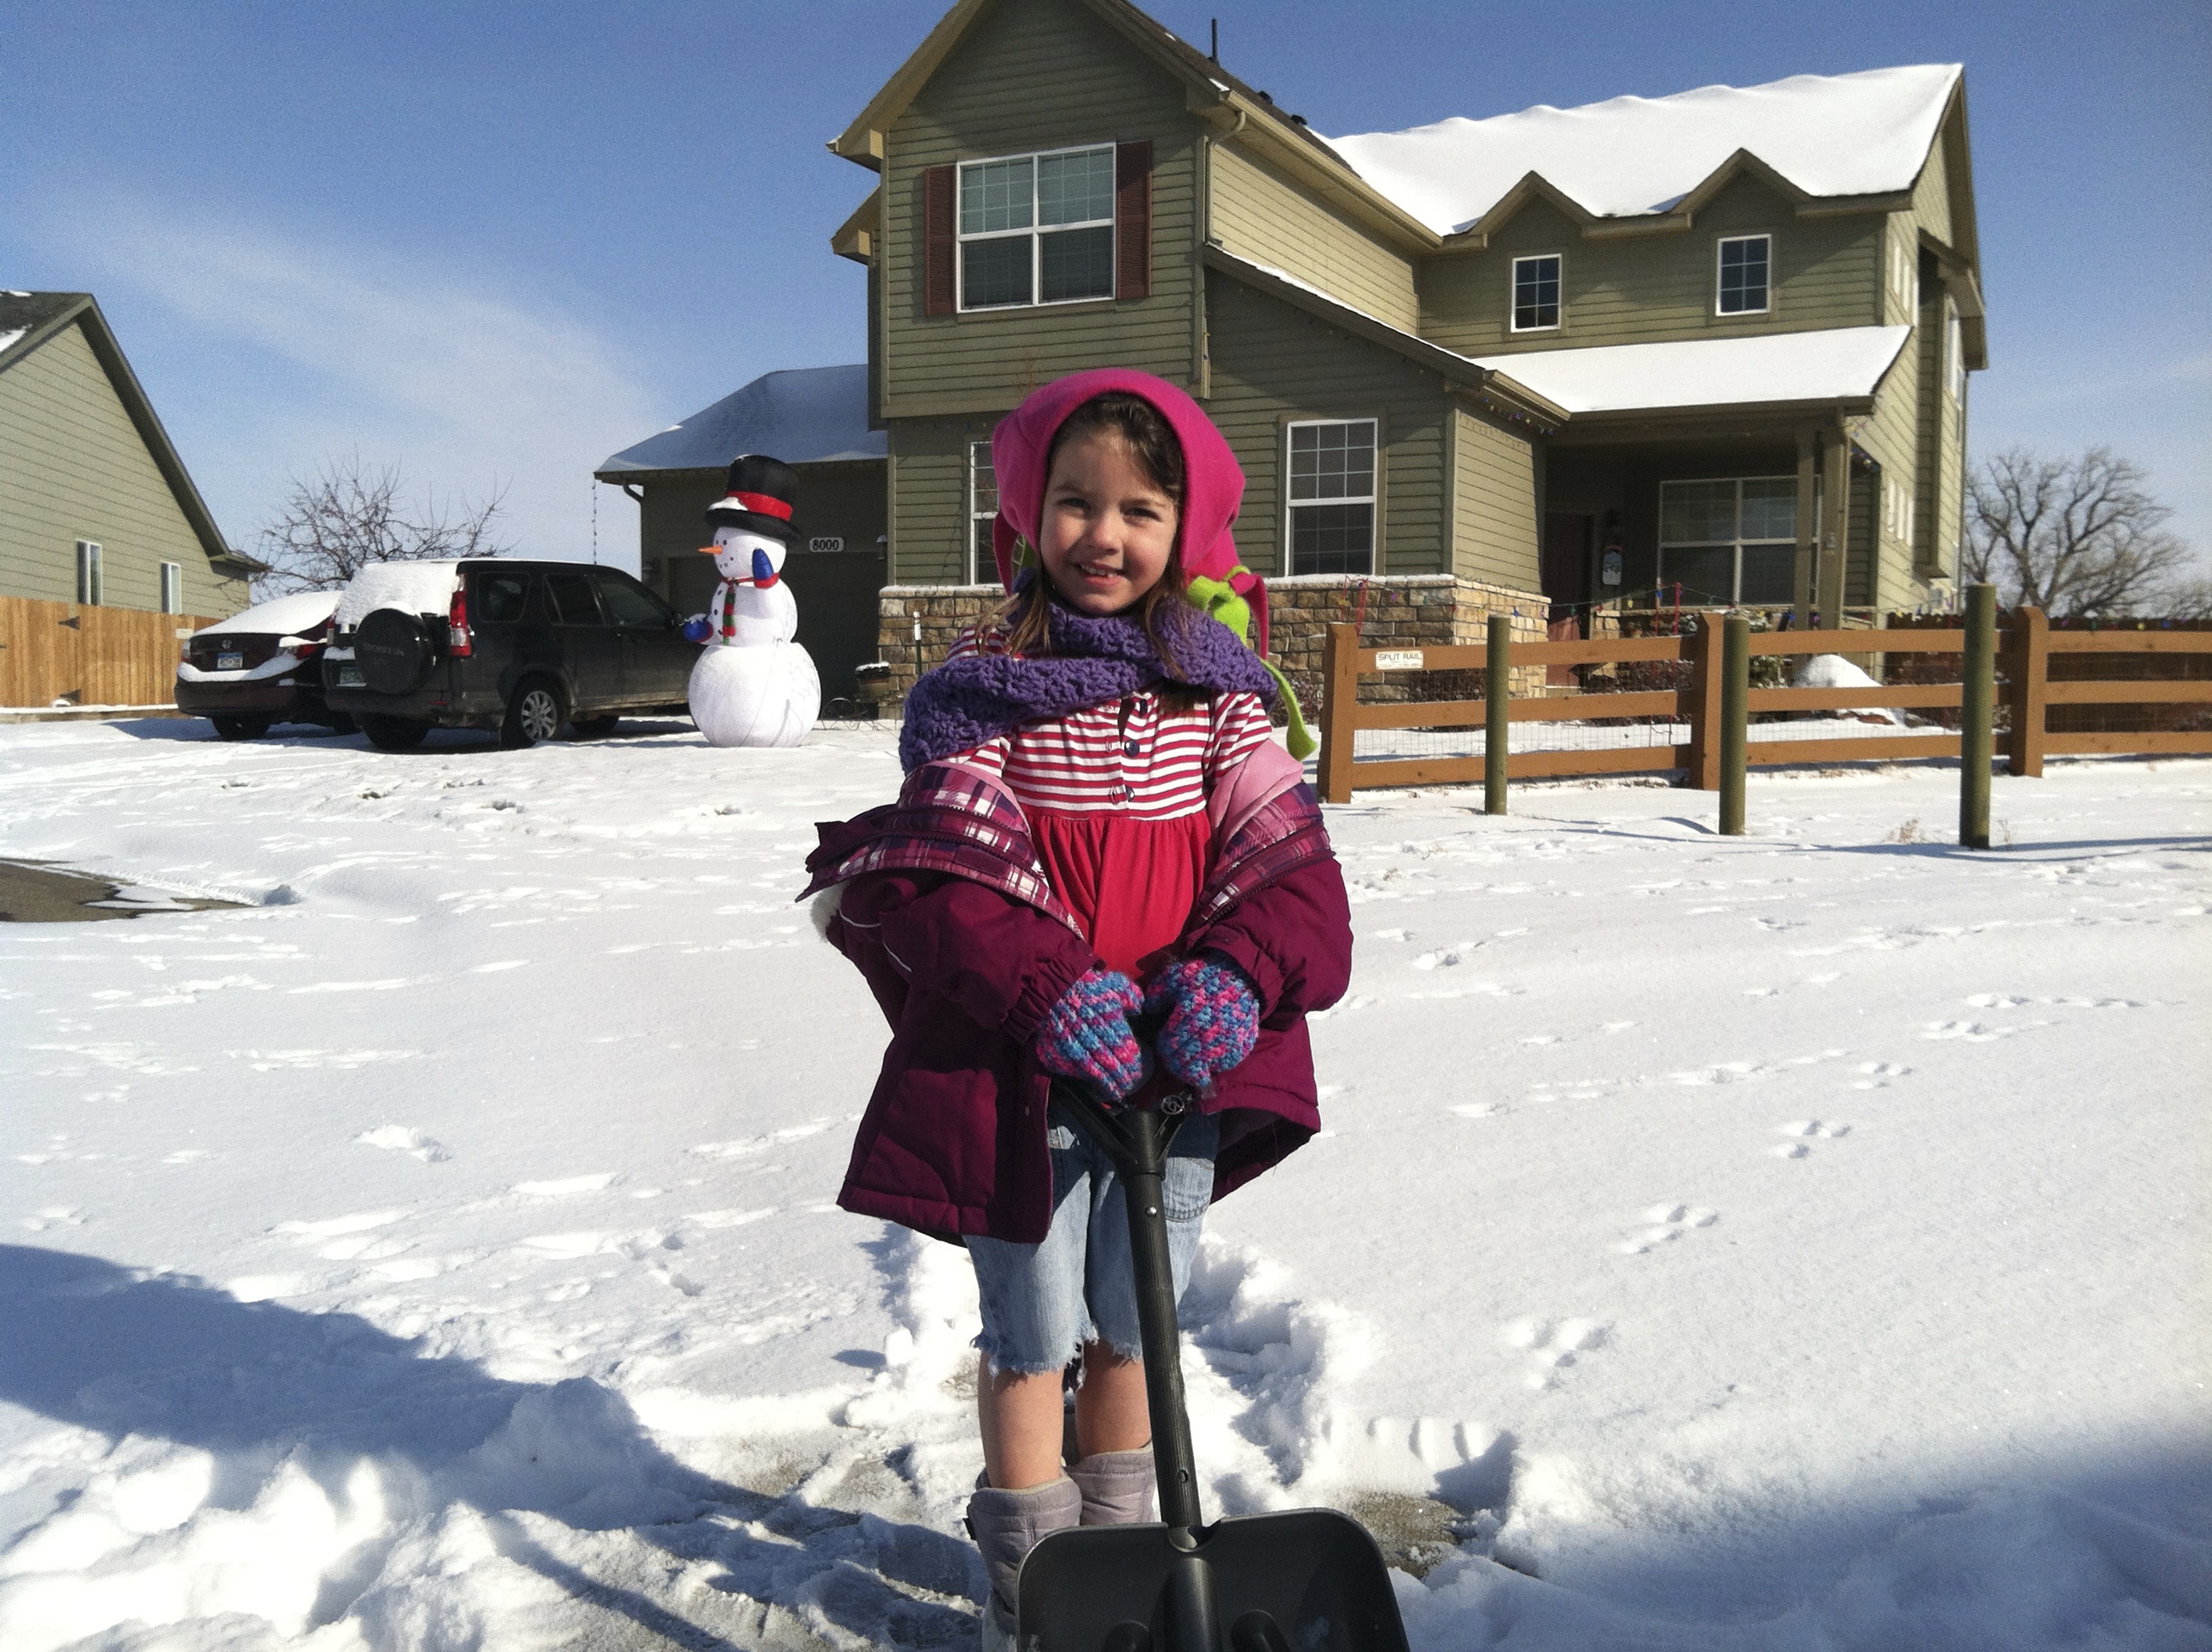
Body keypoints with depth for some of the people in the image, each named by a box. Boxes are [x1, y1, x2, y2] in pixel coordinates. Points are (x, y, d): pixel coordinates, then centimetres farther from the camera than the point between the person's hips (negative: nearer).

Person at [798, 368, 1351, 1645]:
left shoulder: (1219, 691, 2)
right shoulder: (983, 684, -7)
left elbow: (1286, 858, -3)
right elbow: (947, 870, -15)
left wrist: (1235, 974, -22)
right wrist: (1046, 987, -30)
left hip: (1177, 1062, 3)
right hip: (1020, 1068, -3)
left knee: (1129, 1328, 19)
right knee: (1034, 1333, 9)